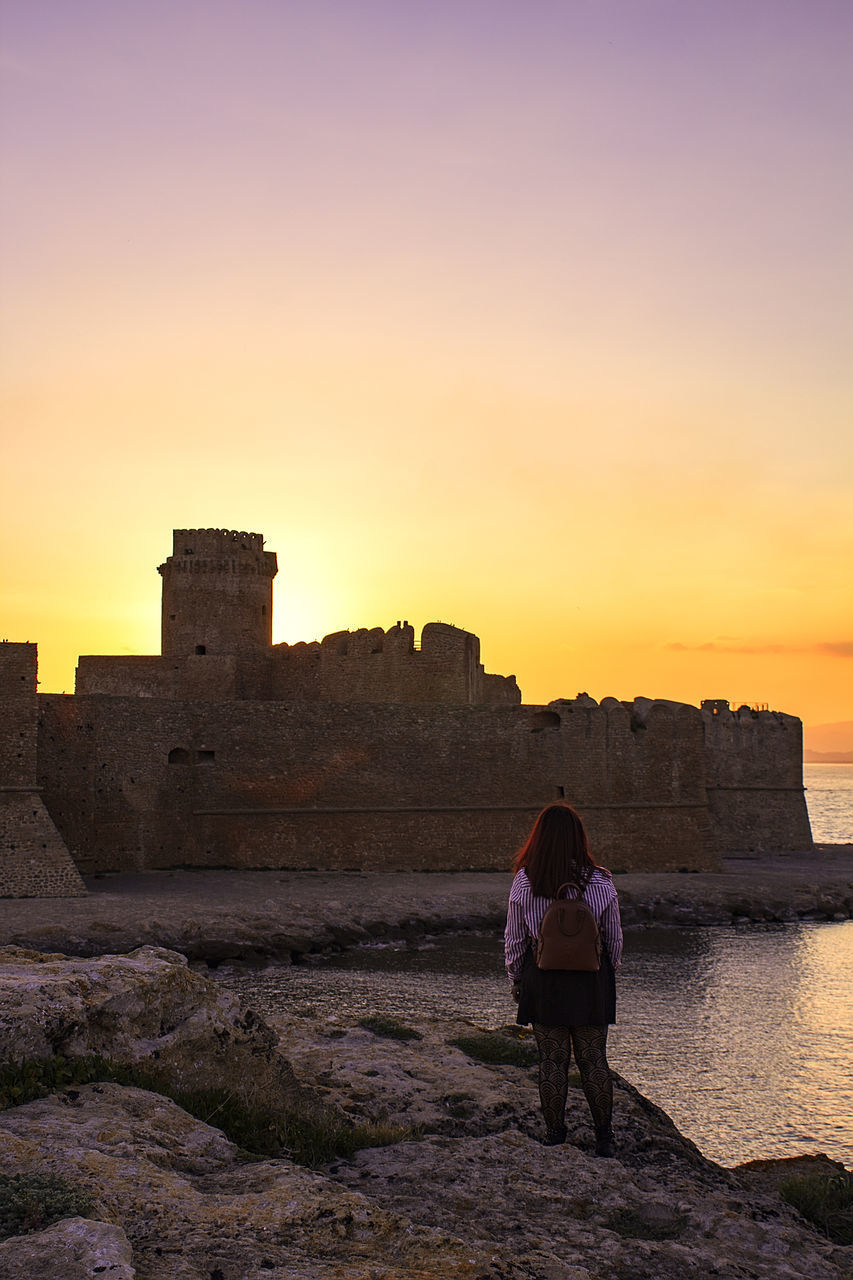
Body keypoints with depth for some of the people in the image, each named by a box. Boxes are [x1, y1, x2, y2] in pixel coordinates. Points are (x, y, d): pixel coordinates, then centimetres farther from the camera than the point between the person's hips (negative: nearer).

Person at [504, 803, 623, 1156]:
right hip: (591, 980, 1)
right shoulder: (600, 882, -9)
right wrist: (610, 974, 17)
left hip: (543, 980, -1)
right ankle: (604, 1139, 17)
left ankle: (554, 1138, 16)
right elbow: (614, 938, 1)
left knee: (552, 1061, 9)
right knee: (593, 1060, 11)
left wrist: (515, 980, 11)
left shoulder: (524, 882, -11)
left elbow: (514, 940, -3)